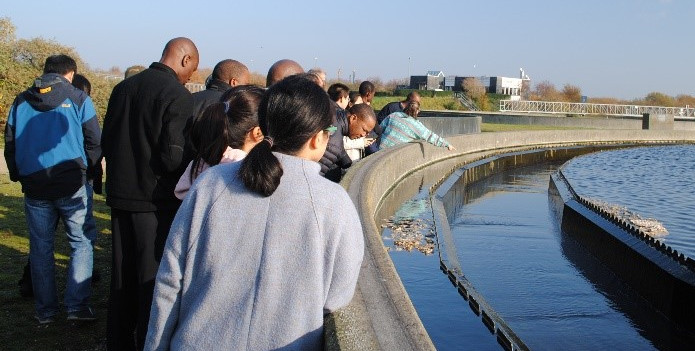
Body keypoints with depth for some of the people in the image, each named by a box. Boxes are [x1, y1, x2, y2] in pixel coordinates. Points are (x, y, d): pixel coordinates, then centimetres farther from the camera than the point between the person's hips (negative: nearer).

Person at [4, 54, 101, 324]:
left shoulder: (21, 102, 9)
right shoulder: (78, 99, -1)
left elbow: (9, 143, 12)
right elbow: (94, 142, -3)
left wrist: (18, 176, 21)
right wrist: (88, 170, 12)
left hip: (34, 188, 3)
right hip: (72, 185, -3)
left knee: (41, 248, 11)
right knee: (82, 243, 6)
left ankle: (45, 310, 16)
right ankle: (77, 305, 0)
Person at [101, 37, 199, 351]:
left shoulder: (123, 87, 5)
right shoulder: (178, 95, -15)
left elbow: (106, 142, 10)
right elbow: (173, 156, -20)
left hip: (120, 195, 7)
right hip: (156, 201, -6)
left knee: (122, 277, 17)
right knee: (153, 279, 4)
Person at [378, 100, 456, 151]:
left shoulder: (393, 115, 3)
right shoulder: (416, 125, -6)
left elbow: (381, 127, 12)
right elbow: (432, 137, -3)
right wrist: (447, 144, 6)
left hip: (382, 148, 4)